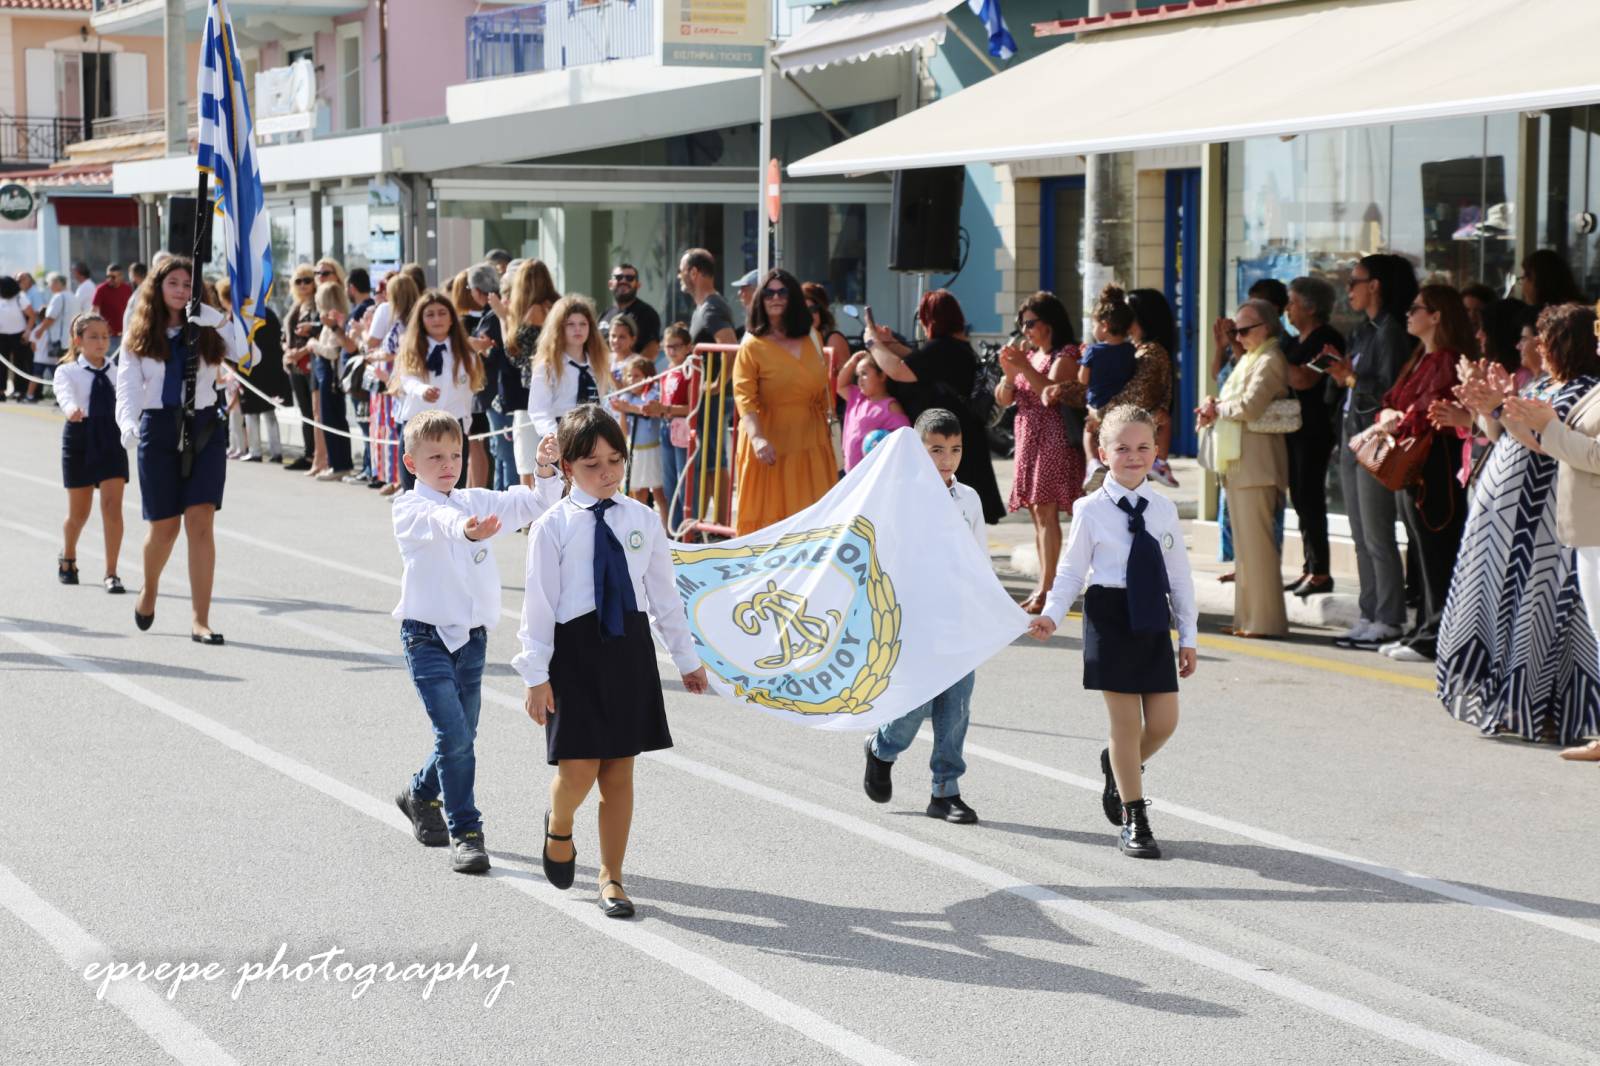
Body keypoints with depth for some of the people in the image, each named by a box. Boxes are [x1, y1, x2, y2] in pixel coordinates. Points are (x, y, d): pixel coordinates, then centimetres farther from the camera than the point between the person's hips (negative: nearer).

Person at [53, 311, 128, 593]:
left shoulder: (118, 371, 5)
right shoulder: (67, 371, -4)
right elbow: (63, 392, -25)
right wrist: (71, 408, -47)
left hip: (112, 438, 1)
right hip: (79, 436, -1)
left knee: (112, 506, -10)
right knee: (79, 512, 11)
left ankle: (111, 572, -3)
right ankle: (67, 558, 40)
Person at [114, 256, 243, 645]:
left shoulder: (208, 328, 5)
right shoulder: (140, 336, 5)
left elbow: (245, 352, -11)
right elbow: (128, 384, -6)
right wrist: (128, 422, -25)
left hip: (205, 427, 0)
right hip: (158, 428, 0)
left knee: (200, 521, -10)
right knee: (165, 525, 5)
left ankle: (200, 620, -9)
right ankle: (149, 590, 37)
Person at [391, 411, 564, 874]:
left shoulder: (477, 502, 7)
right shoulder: (410, 509, -11)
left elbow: (532, 505, 7)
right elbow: (437, 522, -34)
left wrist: (546, 471, -15)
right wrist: (465, 529, -57)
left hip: (472, 637, 6)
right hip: (428, 638, -6)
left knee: (460, 737, 15)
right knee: (455, 736, -14)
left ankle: (420, 795, 41)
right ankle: (464, 832, -4)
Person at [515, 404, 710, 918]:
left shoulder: (643, 521, 5)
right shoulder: (553, 527, -5)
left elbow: (664, 595, 12)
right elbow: (539, 603, -4)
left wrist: (686, 658, 16)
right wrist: (537, 675, -6)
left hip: (630, 646, 3)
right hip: (575, 649, -3)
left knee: (619, 771, 7)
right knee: (578, 768, -6)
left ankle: (611, 876, 18)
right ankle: (559, 827, 29)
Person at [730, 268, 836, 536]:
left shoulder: (811, 340, 11)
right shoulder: (752, 346, -6)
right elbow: (744, 397, -17)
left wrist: (828, 427, 14)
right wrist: (757, 438, -31)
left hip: (810, 443, 5)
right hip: (770, 444, -5)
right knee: (767, 516, -3)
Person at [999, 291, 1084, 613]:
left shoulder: (1066, 355, -5)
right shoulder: (1028, 354, 17)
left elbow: (1051, 392, -18)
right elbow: (1003, 399, 13)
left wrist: (1024, 367, -20)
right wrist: (1009, 372, -5)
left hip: (1054, 439, -8)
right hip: (1029, 439, 8)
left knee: (1046, 510, -13)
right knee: (1037, 512, 7)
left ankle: (1046, 588, -16)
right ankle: (1044, 584, 11)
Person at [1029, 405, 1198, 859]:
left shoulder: (1164, 509, 7)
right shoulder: (1091, 510, -4)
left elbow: (1179, 574, 10)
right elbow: (1071, 571, -1)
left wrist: (1189, 635, 10)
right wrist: (1051, 615, -16)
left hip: (1155, 618, 4)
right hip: (1111, 617, -4)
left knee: (1163, 720, 3)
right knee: (1125, 720, 0)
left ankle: (1120, 765, 36)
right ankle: (1134, 821, 11)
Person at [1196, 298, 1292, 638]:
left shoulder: (1269, 361, -9)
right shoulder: (1249, 359, 22)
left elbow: (1249, 406, -20)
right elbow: (1231, 399, 22)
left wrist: (1216, 409, -4)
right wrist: (1214, 408, 0)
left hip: (1256, 465, -10)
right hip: (1239, 463, 10)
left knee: (1256, 543, -10)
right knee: (1246, 543, 11)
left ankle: (1264, 620, -9)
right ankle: (1249, 617, 14)